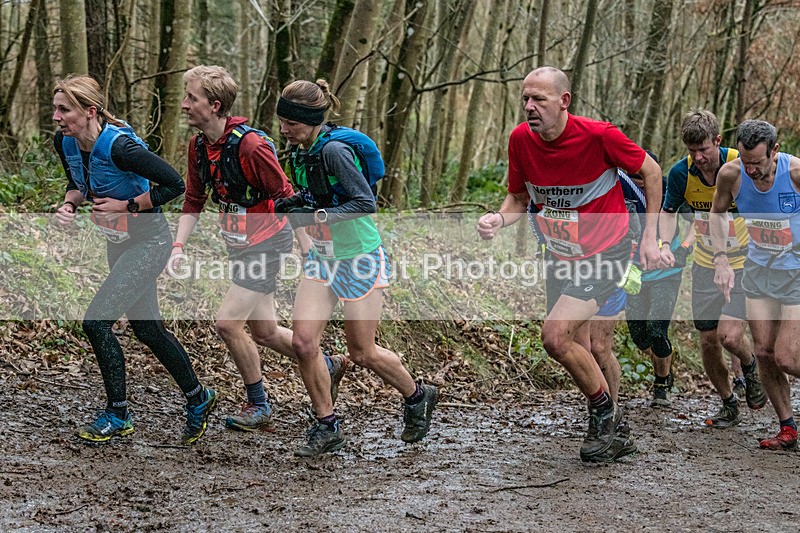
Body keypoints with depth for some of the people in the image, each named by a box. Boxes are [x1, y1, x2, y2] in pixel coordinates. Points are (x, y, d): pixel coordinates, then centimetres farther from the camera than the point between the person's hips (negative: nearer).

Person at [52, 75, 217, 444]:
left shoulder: (119, 147, -29)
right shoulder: (65, 143, -6)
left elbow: (175, 184, -26)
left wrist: (125, 206, -23)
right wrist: (69, 204, -7)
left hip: (149, 242, -9)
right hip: (118, 244, 9)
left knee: (96, 321, -14)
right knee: (147, 328, 15)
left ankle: (117, 415, 2)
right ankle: (198, 399, 33)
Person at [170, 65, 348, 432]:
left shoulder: (250, 145, -23)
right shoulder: (199, 146, 1)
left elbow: (286, 199, -18)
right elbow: (194, 202, 10)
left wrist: (309, 252, -14)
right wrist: (178, 246, -2)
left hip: (267, 242, -8)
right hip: (240, 246, 8)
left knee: (227, 322, -11)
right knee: (264, 331, 12)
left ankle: (258, 407, 5)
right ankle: (328, 366, 35)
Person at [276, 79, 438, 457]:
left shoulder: (335, 150, -22)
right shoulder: (298, 153, 4)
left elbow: (366, 202, -24)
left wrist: (316, 215, -26)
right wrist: (291, 205, -2)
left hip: (360, 259, -7)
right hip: (323, 258, 7)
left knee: (361, 353, 3)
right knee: (303, 341, -7)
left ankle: (418, 397, 30)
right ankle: (327, 427, 8)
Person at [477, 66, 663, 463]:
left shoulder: (597, 135, -22)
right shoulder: (521, 140, -8)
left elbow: (650, 171, -7)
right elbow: (519, 198, 6)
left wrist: (650, 236, -6)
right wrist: (498, 219, -17)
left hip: (606, 253, -6)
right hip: (562, 257, 7)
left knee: (554, 335, -21)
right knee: (572, 348, 12)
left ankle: (605, 411, 3)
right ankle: (614, 436, 32)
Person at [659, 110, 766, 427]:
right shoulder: (681, 173, -12)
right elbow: (669, 210, 7)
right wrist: (664, 244, -10)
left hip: (744, 262, -3)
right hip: (706, 264, 4)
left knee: (729, 335, -18)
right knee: (708, 341, 4)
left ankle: (750, 367, 18)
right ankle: (729, 404, 26)